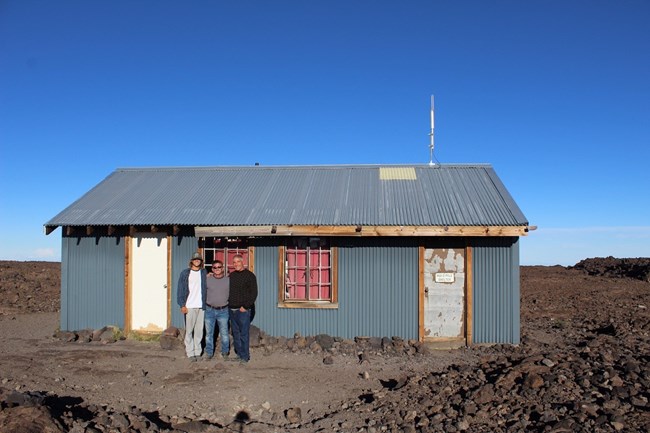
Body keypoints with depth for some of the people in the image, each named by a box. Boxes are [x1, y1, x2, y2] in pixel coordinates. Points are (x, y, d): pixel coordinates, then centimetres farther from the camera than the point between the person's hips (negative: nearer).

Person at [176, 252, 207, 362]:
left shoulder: (204, 273, 9)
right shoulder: (185, 273, 3)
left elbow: (207, 288, 8)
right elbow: (180, 290, 2)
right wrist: (182, 305, -5)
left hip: (201, 306, 2)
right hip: (189, 306, -2)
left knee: (199, 330, 5)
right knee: (189, 330, 0)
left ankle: (197, 352, 14)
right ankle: (190, 353, 7)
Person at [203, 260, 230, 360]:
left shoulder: (228, 280, 1)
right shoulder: (207, 279, 1)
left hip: (223, 311, -1)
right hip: (209, 310, 1)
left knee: (224, 333, 3)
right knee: (209, 333, 7)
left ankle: (225, 352, 17)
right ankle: (209, 352, 18)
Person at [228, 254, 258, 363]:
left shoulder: (249, 275, -5)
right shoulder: (231, 275, 14)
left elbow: (254, 293, -9)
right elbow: (228, 291, 23)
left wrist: (245, 306, -13)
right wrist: (229, 303, 10)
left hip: (243, 310, -6)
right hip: (232, 309, 6)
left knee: (243, 334, -5)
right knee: (236, 334, 10)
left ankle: (245, 356, 1)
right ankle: (239, 355, 18)